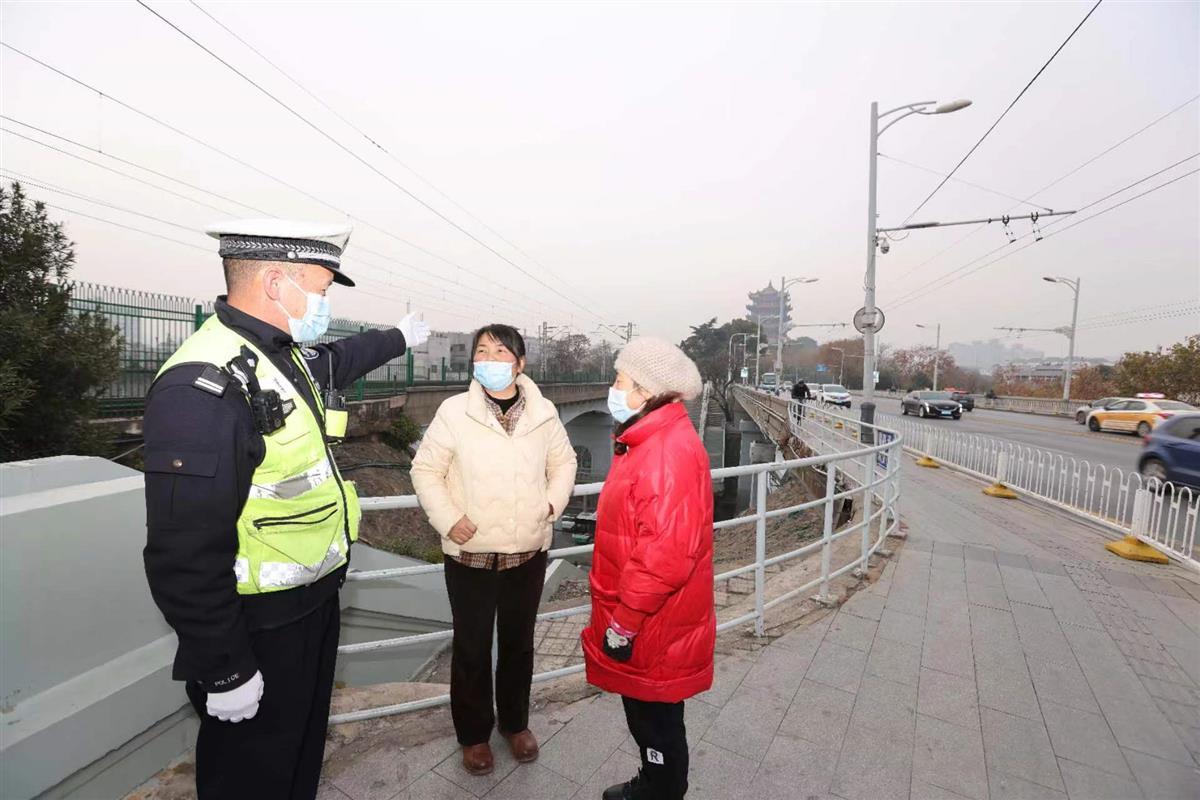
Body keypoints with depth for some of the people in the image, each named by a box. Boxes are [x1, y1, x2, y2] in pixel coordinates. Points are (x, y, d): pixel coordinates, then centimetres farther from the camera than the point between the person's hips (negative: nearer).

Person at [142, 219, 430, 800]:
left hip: (315, 602, 9)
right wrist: (223, 670, -20)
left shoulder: (288, 358, 1)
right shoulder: (203, 385, -28)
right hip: (258, 631, -8)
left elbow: (340, 359, 27)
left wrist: (400, 337, 40)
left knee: (304, 746, 28)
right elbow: (185, 554, -28)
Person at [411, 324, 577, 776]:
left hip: (529, 552, 2)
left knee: (518, 642, 20)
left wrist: (553, 502, -5)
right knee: (471, 648, 15)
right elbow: (426, 470, -3)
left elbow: (563, 462, 8)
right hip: (470, 554, -2)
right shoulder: (454, 412, -11)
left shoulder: (543, 412, -5)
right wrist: (448, 519, -13)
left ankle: (515, 723, 45)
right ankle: (474, 734, 40)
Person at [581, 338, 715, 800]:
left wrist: (624, 623, -20)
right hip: (644, 617, 9)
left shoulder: (668, 451, -28)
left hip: (655, 626, -9)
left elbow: (666, 555, -31)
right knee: (645, 716, 27)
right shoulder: (652, 440, 6)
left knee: (657, 722, 14)